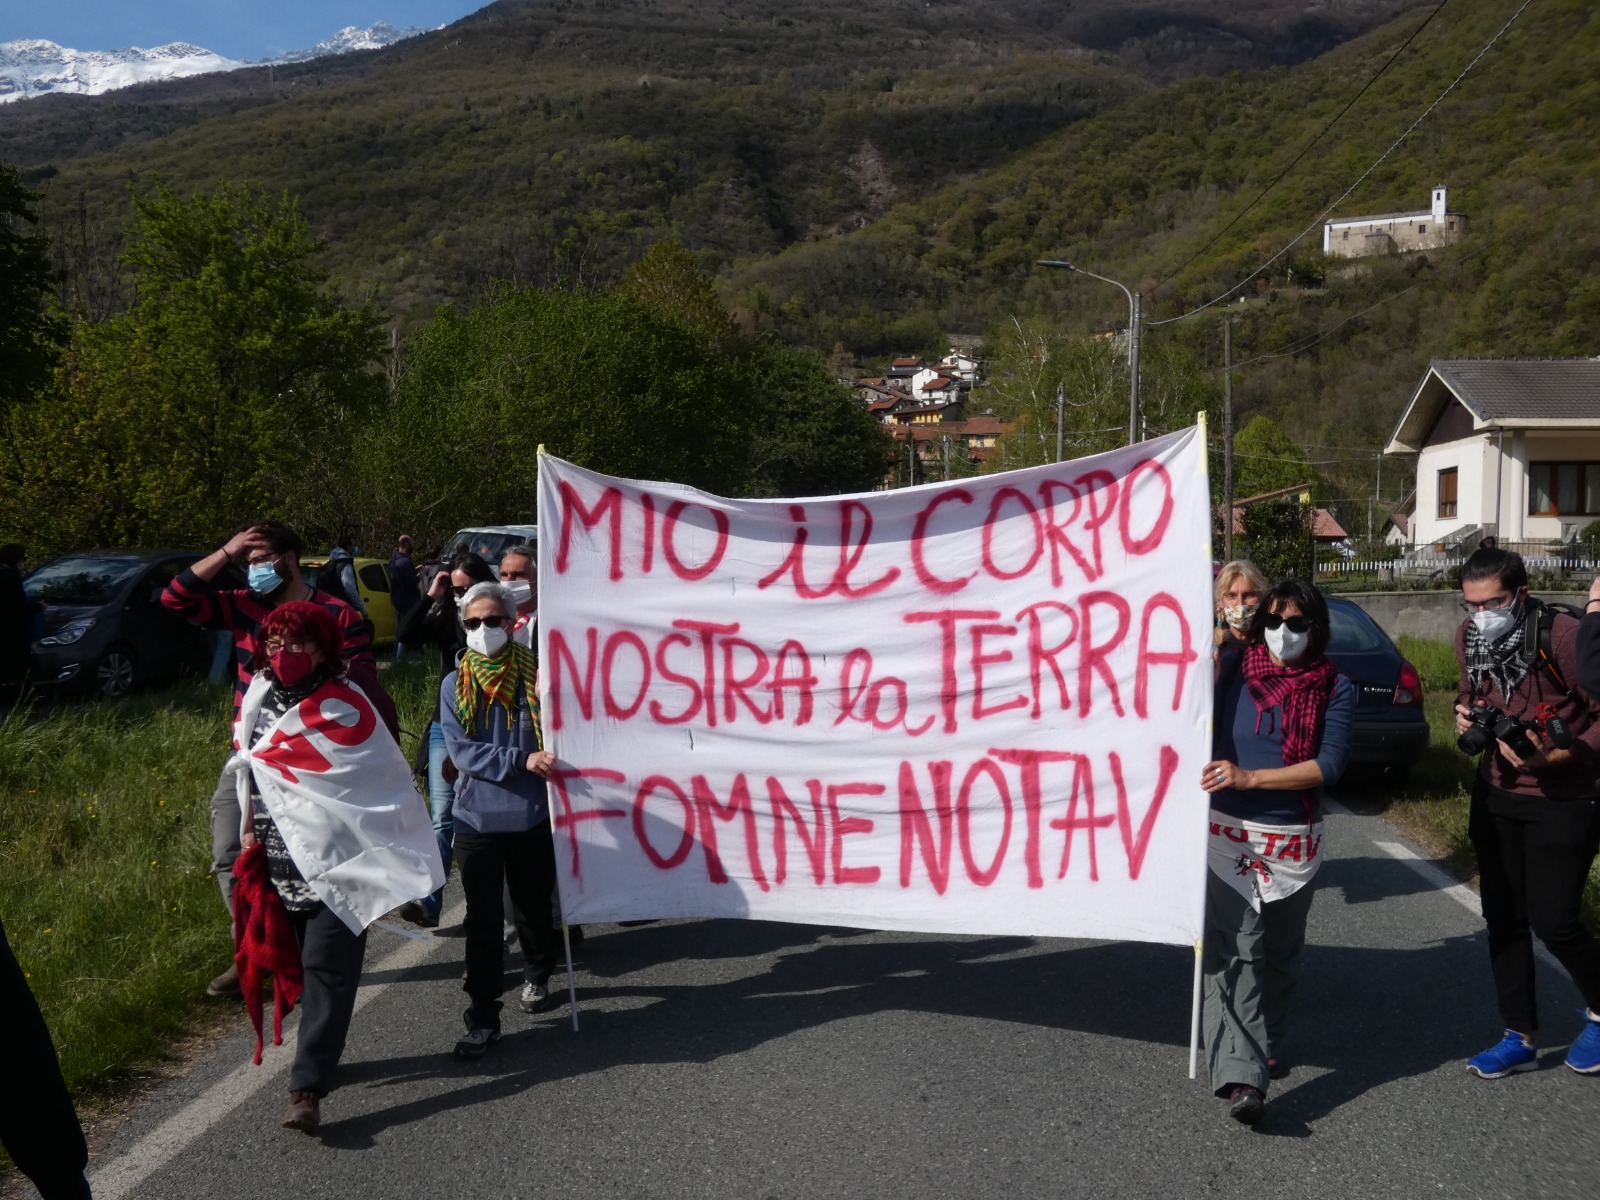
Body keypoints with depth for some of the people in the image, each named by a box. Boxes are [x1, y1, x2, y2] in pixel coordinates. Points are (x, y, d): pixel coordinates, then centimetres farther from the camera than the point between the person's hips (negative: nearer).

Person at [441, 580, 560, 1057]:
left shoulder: (534, 674, -1)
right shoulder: (455, 685, 1)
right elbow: (461, 750, -8)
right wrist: (522, 760, -18)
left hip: (531, 815, 0)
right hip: (477, 816, 0)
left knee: (533, 906, 17)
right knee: (482, 919, 0)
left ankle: (537, 976, 44)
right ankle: (482, 1017, 6)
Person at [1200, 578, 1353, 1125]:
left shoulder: (1334, 688, 0)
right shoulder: (1232, 669, 1)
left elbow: (1330, 764, -11)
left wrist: (1249, 777, -19)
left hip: (1295, 840, 2)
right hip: (1230, 834, -2)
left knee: (1281, 954, 15)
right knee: (1236, 951, -13)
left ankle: (1268, 1048, 37)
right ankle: (1241, 1075, -17)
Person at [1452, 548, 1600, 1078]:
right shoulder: (1469, 638, -3)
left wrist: (1556, 757, -30)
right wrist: (1466, 715, -6)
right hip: (1496, 795, 6)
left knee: (1552, 920, -5)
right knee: (1503, 916, 10)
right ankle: (1519, 1038, 24)